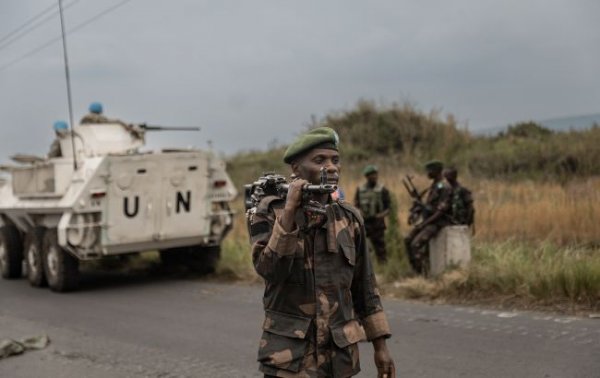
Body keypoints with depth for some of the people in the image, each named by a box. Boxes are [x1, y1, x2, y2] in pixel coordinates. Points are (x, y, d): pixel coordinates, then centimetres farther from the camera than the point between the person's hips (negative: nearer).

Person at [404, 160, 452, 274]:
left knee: (417, 243, -23)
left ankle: (423, 273, -15)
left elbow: (440, 212, -20)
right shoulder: (433, 186, 13)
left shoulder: (444, 188, -17)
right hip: (428, 221, 9)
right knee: (408, 240, 0)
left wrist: (423, 224, -19)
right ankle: (416, 270, 5)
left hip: (437, 222, -9)